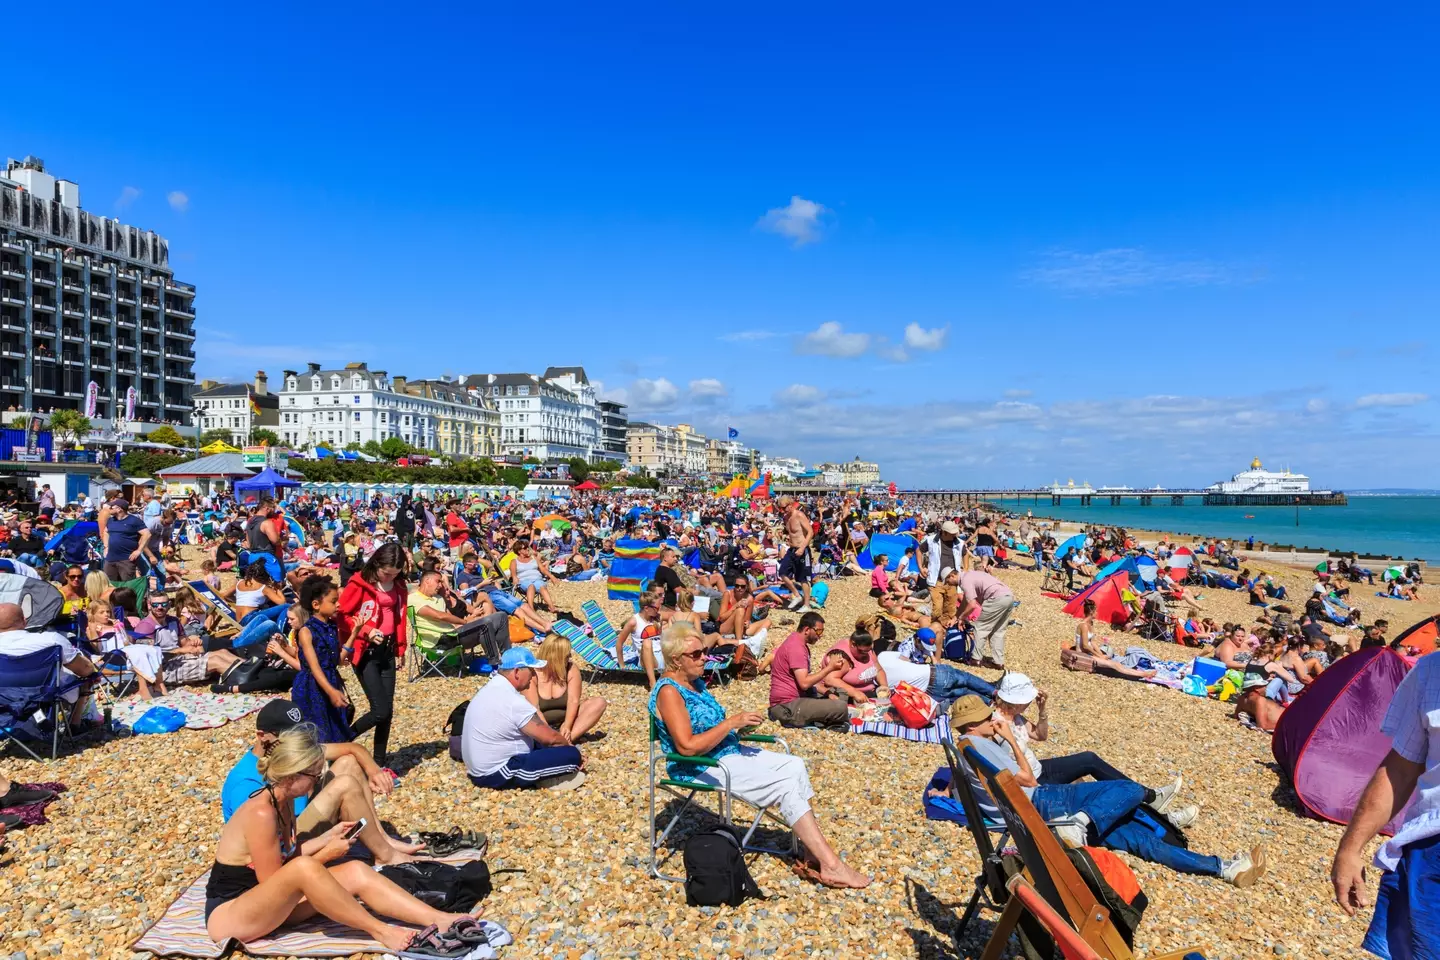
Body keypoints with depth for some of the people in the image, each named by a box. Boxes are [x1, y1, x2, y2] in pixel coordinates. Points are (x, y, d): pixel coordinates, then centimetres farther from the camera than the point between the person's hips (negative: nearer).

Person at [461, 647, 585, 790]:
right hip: (496, 774, -10)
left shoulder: (491, 689, 7)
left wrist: (562, 742, 12)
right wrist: (570, 746, 4)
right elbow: (550, 738, -16)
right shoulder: (514, 701, -23)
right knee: (571, 754, -15)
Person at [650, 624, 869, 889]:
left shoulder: (695, 682, 10)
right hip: (702, 768, -9)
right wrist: (732, 722, -22)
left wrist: (739, 726, 1)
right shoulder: (669, 692, -18)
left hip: (727, 752, 9)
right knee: (786, 783, -16)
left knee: (795, 766, -2)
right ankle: (831, 866, -11)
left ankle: (813, 849, -4)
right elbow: (688, 746, -27)